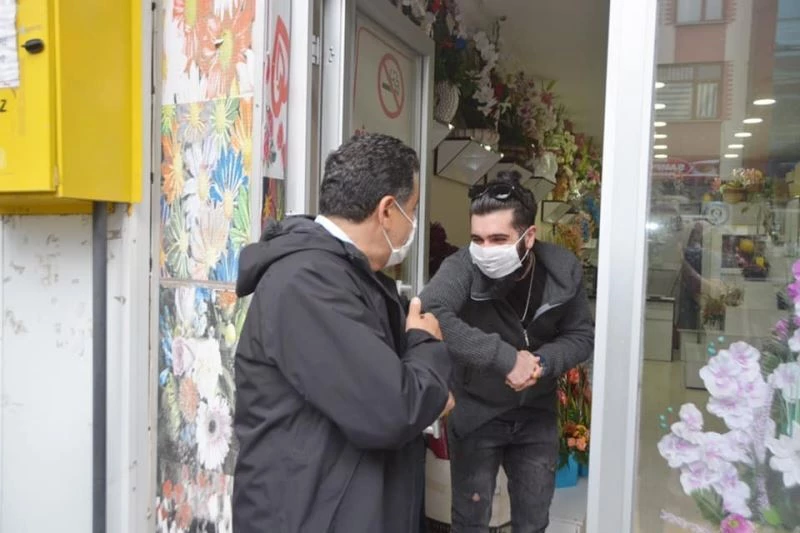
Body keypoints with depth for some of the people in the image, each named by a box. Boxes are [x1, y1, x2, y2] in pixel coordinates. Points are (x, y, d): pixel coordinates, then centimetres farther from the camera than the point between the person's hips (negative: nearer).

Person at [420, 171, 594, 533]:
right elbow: (429, 315, -44)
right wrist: (507, 358, -41)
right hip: (475, 413, -3)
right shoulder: (463, 268, -26)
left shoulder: (563, 269, -12)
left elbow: (582, 336, -2)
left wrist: (543, 362, -23)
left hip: (537, 414, 4)